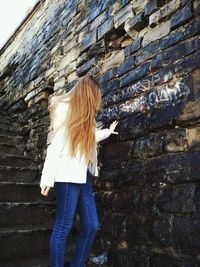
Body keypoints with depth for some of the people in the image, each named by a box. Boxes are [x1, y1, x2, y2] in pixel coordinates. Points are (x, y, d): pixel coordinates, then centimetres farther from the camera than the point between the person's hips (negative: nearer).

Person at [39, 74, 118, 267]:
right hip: (68, 176, -8)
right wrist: (48, 177, -15)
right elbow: (55, 145, -10)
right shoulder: (65, 108, -3)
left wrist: (108, 131, 46)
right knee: (63, 227, -3)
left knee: (91, 226, 5)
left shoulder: (84, 115, 21)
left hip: (83, 177, 8)